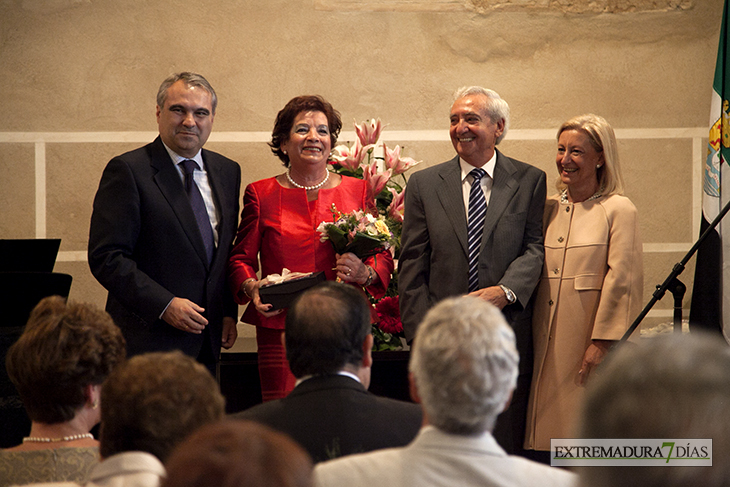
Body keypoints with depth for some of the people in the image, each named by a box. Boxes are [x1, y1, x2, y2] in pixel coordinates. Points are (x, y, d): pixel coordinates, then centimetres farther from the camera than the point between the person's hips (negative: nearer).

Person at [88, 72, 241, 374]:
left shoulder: (227, 171, 13)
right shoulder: (127, 171, -7)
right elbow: (106, 257, -13)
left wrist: (229, 312, 10)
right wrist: (165, 305, -20)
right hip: (149, 337, -6)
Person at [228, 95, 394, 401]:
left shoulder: (358, 191, 11)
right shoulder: (261, 194, 9)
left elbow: (383, 257, 11)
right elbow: (241, 258, 12)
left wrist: (364, 272, -11)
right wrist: (250, 287, -8)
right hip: (280, 329, -1)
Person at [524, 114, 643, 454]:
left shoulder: (618, 210, -4)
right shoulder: (549, 210, 12)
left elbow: (621, 280, -10)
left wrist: (602, 342, -14)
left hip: (590, 342, -5)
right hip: (547, 347, 5)